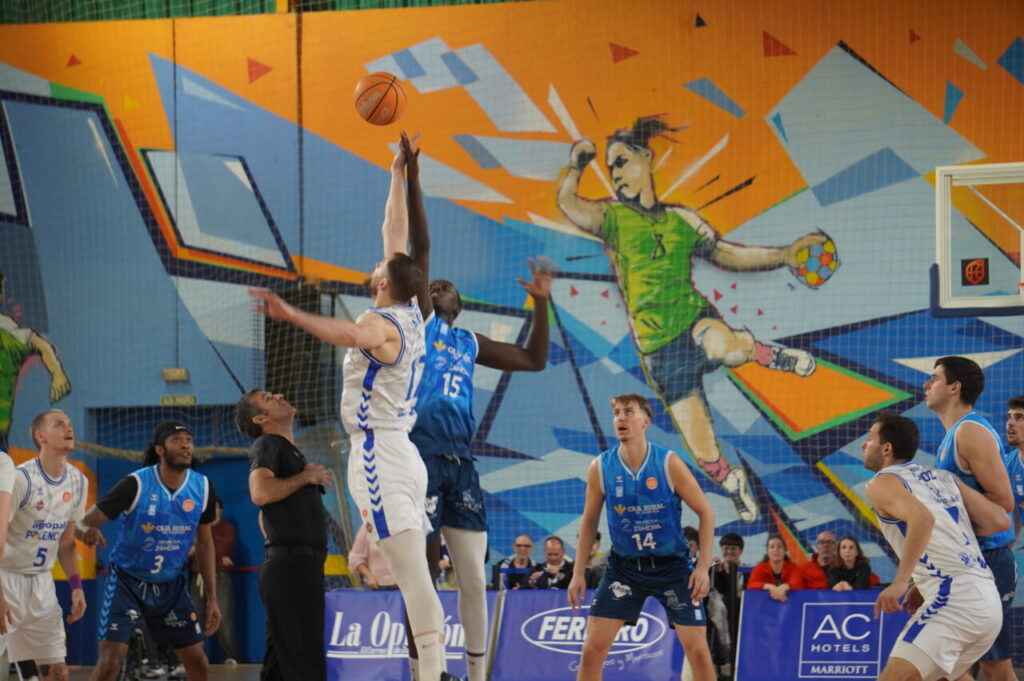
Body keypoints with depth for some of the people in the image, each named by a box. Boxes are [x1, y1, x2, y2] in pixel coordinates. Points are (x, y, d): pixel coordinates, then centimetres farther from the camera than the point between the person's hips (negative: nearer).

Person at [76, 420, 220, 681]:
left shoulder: (202, 487, -7)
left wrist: (212, 597, 5)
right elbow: (85, 521, -22)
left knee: (197, 660, 6)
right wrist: (87, 531, -48)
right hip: (127, 581, -4)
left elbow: (204, 543, 6)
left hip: (172, 584, 4)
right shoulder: (136, 485, -20)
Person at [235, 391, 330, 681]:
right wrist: (306, 476, -11)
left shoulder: (289, 450, 24)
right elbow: (260, 492, -24)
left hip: (300, 567, 10)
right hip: (290, 567, -10)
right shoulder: (266, 445, -4)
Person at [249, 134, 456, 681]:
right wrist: (397, 174, 29)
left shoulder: (381, 324, -12)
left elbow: (350, 335, -39)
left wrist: (291, 315, -51)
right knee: (412, 572, 9)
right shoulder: (410, 316, 12)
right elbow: (396, 234, 23)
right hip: (401, 450, 9)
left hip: (378, 453, -9)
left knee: (411, 572, -13)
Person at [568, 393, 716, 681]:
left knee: (698, 650, -3)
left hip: (672, 565, -1)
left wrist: (703, 567, -12)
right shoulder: (600, 468, -6)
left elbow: (705, 513, -6)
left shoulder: (669, 463, -12)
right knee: (592, 648, -6)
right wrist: (578, 573, 5)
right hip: (623, 567, 2)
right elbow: (589, 521, 7)